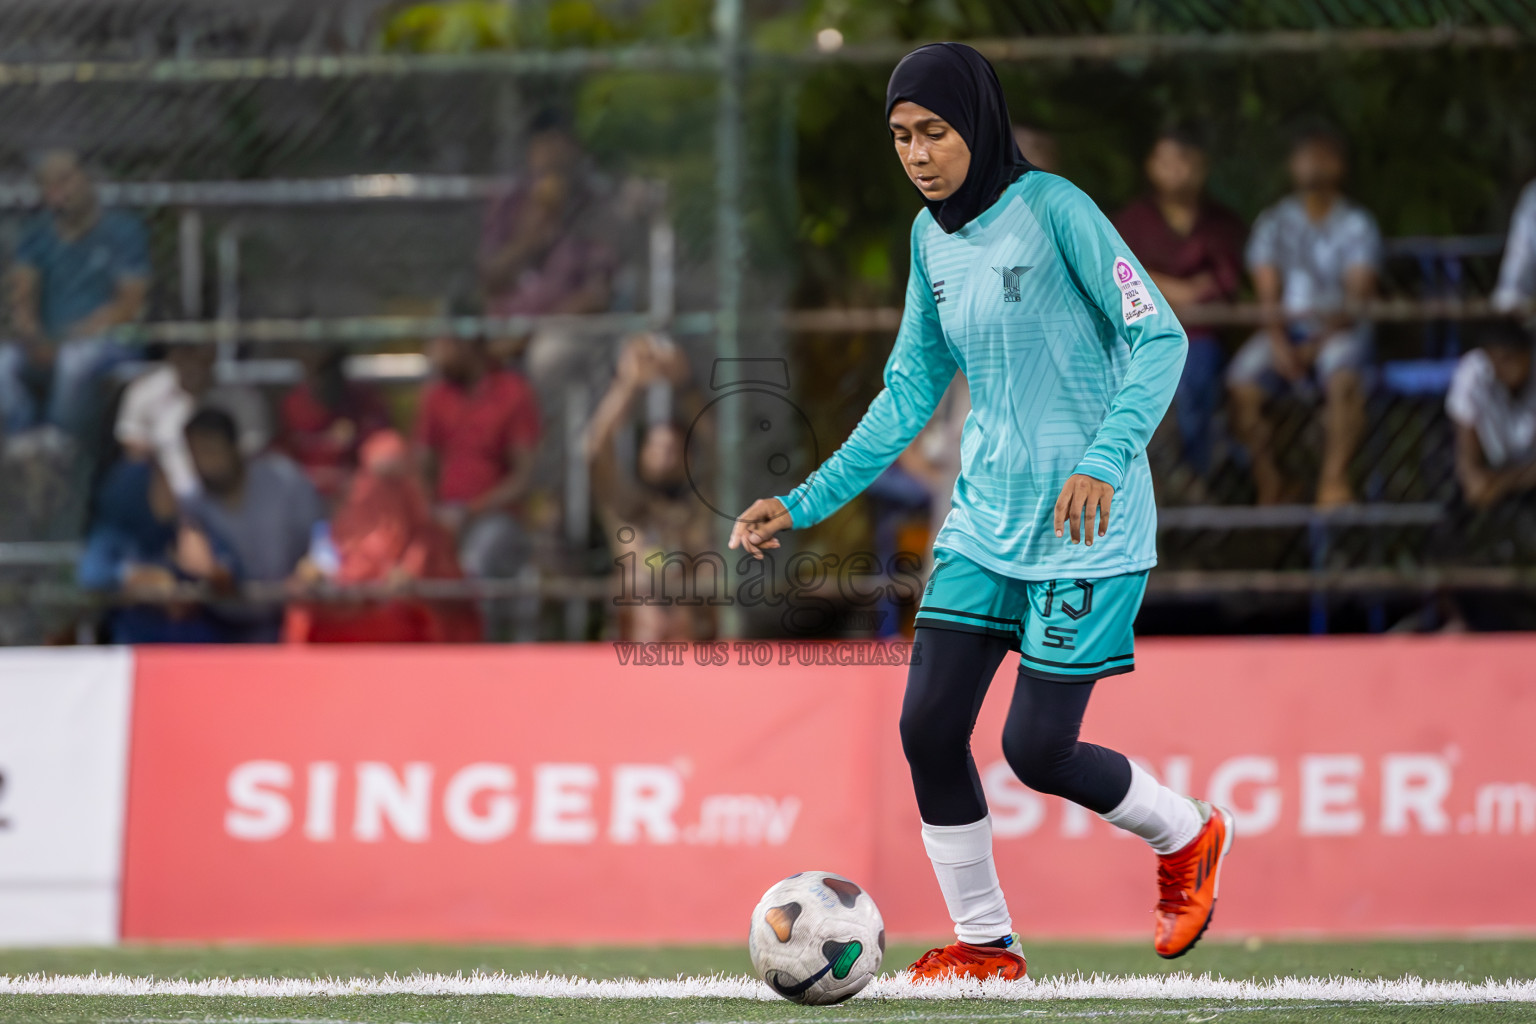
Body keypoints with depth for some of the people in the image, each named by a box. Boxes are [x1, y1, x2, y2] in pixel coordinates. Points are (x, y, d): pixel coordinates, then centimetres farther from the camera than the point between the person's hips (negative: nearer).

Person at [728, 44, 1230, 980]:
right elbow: (911, 392, 16)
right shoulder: (933, 236, 7)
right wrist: (807, 503, 11)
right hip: (985, 520, 7)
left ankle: (1189, 836, 21)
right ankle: (984, 944, 12)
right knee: (928, 726, -3)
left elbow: (1159, 338, -16)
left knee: (1037, 750, -8)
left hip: (1085, 526, -7)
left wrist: (1105, 458, -31)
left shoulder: (1053, 210, -14)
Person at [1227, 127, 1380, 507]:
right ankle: (1269, 481, -12)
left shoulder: (1357, 225, 4)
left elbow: (1358, 296, -6)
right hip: (1287, 329, 2)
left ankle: (1334, 477, -27)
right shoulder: (1273, 223, 11)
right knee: (1242, 383, -25)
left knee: (1344, 377, -36)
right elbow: (1268, 294, 3)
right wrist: (1278, 342, -16)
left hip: (1339, 329, -2)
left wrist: (1319, 343, -18)